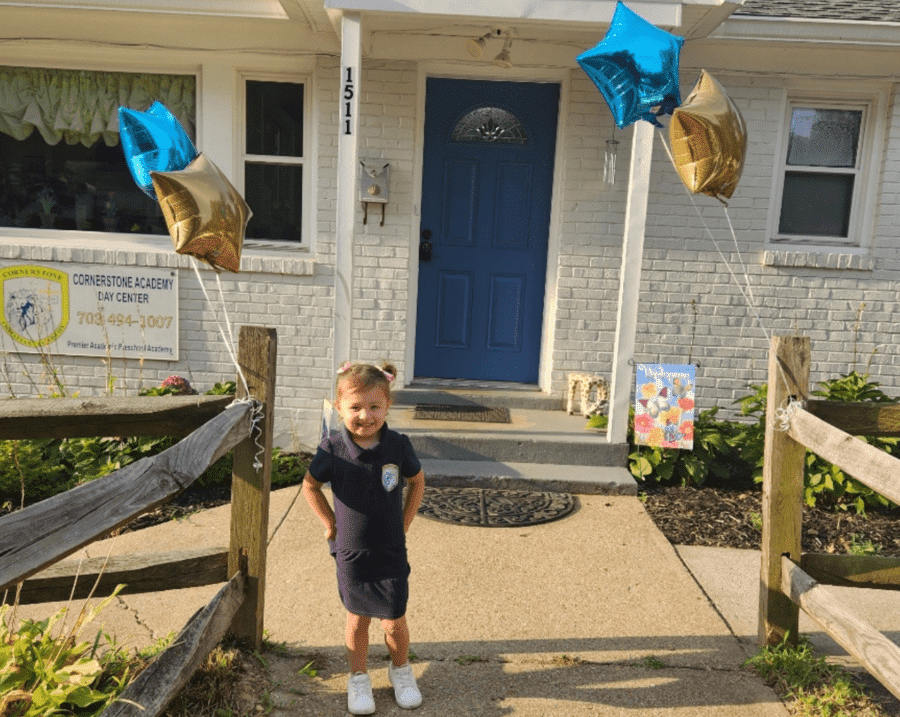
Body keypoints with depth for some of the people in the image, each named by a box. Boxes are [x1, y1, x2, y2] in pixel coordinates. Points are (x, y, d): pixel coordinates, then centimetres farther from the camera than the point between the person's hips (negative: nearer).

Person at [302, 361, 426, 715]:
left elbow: (417, 480, 5)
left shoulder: (398, 445, -14)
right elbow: (310, 486, 2)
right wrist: (331, 523, 1)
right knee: (357, 619, 15)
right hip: (351, 553, 0)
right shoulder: (332, 449, -16)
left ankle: (401, 669, 37)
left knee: (394, 622, 8)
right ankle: (358, 678, 38)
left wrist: (404, 523, 4)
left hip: (391, 553, 0)